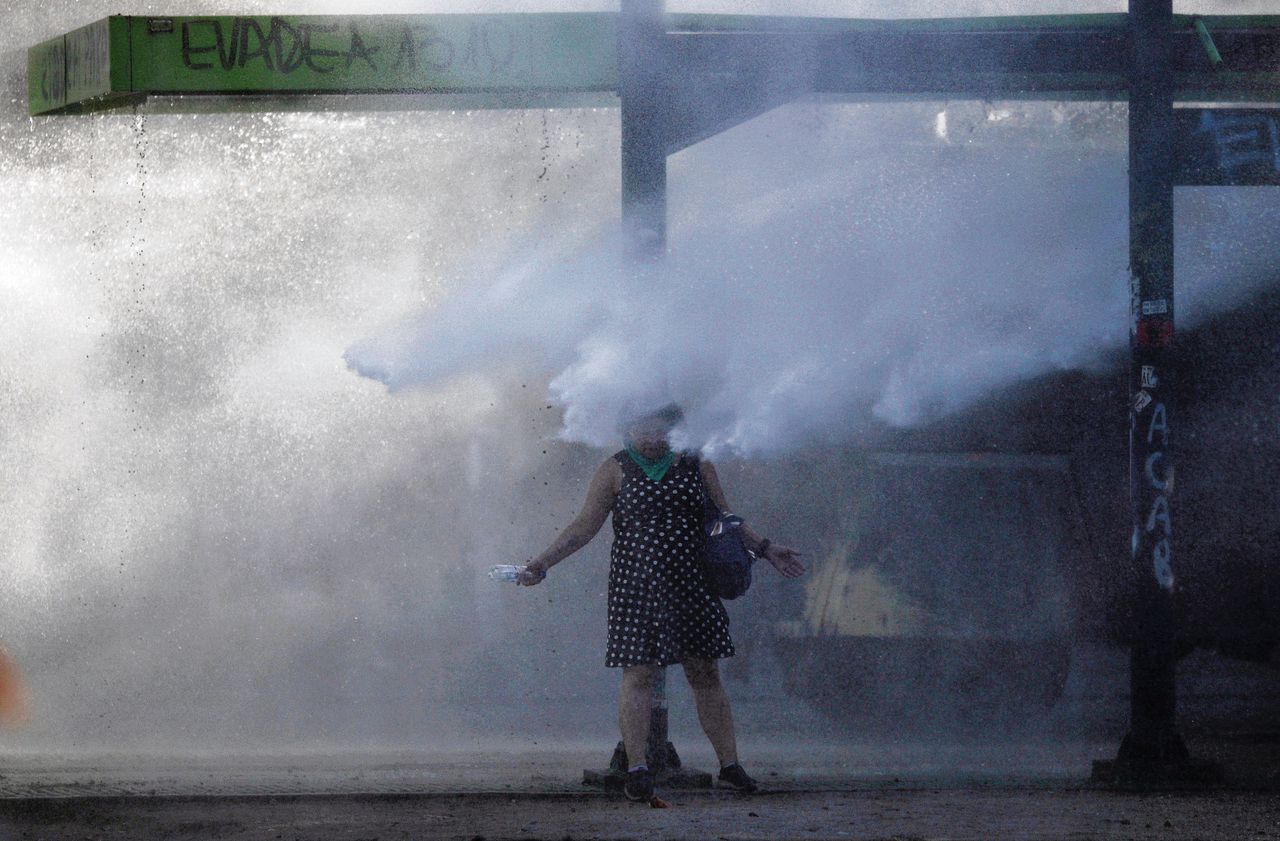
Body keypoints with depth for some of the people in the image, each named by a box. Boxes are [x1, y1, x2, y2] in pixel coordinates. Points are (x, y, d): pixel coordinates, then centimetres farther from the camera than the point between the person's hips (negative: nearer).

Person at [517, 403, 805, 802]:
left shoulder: (697, 466, 9)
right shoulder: (616, 470, 1)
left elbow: (725, 519, 17)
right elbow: (584, 526, 0)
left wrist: (765, 548, 10)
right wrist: (543, 562, -7)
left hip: (690, 584, 3)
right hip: (636, 584, -3)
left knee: (705, 673, 5)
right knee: (638, 674, -7)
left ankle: (729, 764, 9)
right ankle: (636, 769, -5)